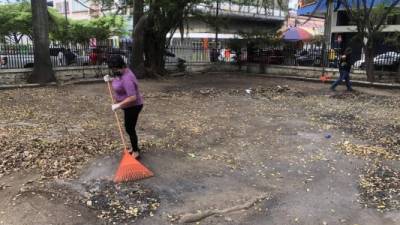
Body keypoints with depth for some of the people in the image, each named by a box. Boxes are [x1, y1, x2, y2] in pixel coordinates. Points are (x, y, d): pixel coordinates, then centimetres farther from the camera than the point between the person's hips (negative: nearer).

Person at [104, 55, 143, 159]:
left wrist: (119, 105, -30)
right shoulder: (122, 72, 1)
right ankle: (135, 148, 33)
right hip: (129, 106, 10)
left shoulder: (127, 78, -30)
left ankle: (136, 151, 14)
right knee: (129, 127, 18)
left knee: (130, 128, -1)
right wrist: (110, 79, 7)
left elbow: (132, 97, -34)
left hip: (133, 106, -10)